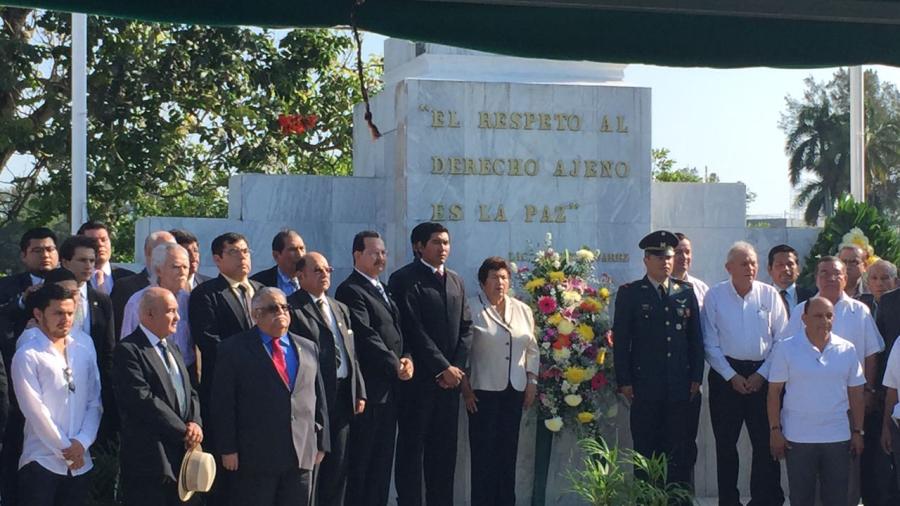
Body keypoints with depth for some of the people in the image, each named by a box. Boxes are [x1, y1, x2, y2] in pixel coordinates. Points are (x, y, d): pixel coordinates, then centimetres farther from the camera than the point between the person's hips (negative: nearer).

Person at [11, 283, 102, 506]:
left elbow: (95, 403, 7)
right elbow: (34, 410, -11)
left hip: (80, 462, 5)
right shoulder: (27, 356, -6)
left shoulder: (84, 353, 10)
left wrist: (81, 442, -8)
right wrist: (65, 448, -9)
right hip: (41, 462, -5)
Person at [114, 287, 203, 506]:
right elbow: (143, 400, -18)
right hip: (150, 459, -8)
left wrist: (195, 424, -3)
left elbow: (190, 393, 18)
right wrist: (183, 431, -14)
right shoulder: (128, 350, -10)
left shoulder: (173, 348, 19)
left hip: (182, 455, 8)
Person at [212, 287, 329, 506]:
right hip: (256, 455, -4)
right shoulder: (235, 349, -1)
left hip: (302, 454, 4)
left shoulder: (308, 348, 14)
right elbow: (223, 403, -4)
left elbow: (319, 399, 16)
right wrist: (228, 448, -9)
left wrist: (321, 443, 12)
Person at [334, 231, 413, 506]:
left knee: (382, 460, 12)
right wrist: (395, 365, -14)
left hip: (390, 388, 9)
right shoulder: (351, 291, -11)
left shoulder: (382, 290, 18)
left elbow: (396, 330, 19)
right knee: (360, 460, -2)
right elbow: (366, 336, -18)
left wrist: (406, 357, 1)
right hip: (368, 388, -9)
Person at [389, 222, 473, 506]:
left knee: (445, 449, 8)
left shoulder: (456, 281, 16)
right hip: (419, 377, -6)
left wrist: (457, 367, -3)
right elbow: (414, 330, -12)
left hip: (450, 378, 6)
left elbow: (466, 328, 12)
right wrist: (443, 368, -13)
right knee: (412, 448, -1)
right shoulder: (405, 280, -5)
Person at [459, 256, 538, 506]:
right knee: (483, 450, -2)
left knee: (508, 449, 7)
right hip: (483, 391, -4)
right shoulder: (470, 309, -4)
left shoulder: (522, 310, 11)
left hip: (514, 391, 4)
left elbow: (532, 349, 15)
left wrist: (532, 381, 9)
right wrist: (465, 386, -8)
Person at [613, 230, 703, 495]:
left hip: (680, 386, 2)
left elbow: (696, 338, 11)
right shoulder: (629, 293, 2)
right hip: (644, 386, -2)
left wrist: (696, 377, 5)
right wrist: (624, 381, -6)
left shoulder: (686, 292, 10)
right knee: (645, 451, 2)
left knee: (679, 451, 3)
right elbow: (621, 340, -1)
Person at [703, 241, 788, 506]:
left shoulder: (770, 295, 1)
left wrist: (762, 375, -6)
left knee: (766, 441, -1)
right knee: (725, 442, 5)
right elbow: (710, 344, -1)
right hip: (726, 374, 0)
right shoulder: (714, 296, -1)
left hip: (763, 374, 0)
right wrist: (732, 376, -7)